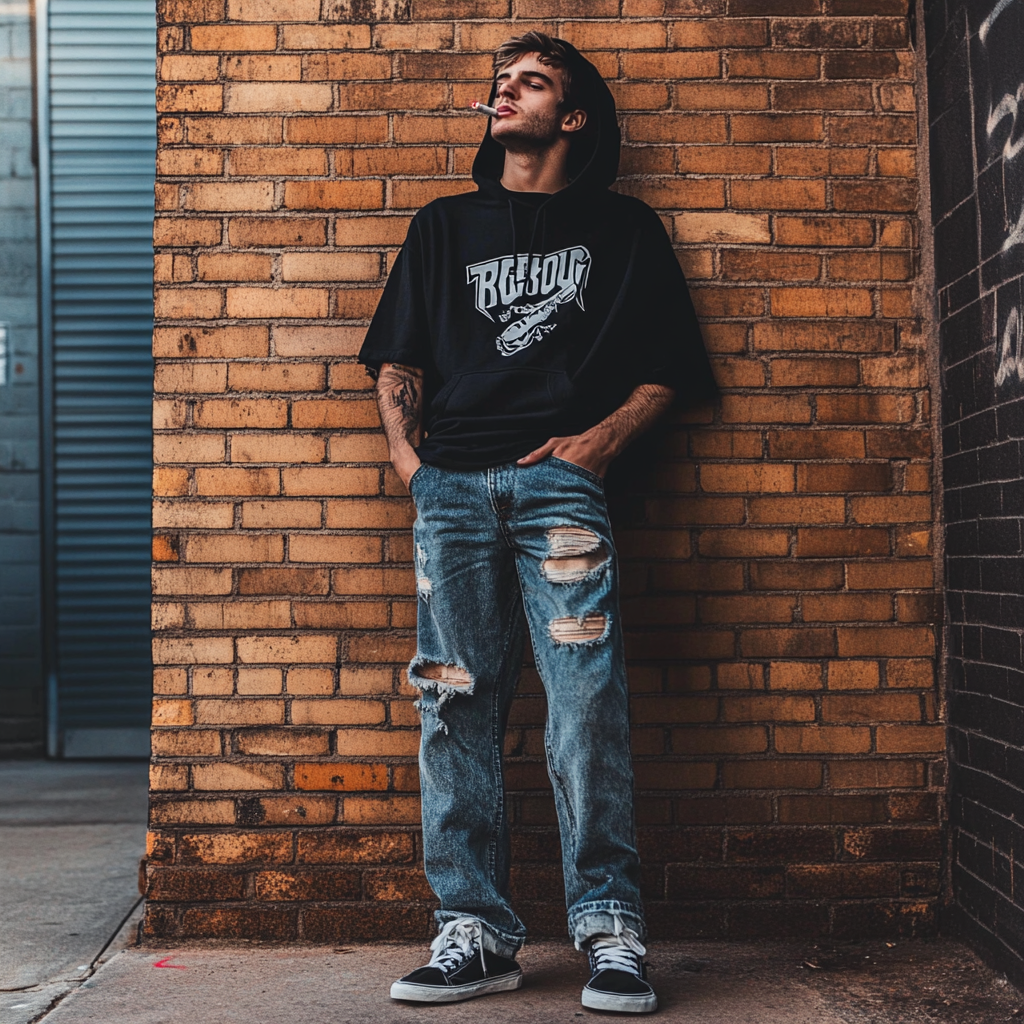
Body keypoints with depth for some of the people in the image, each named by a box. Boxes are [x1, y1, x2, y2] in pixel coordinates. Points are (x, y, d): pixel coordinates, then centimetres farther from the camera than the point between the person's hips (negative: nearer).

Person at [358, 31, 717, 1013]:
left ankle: (609, 926, -5)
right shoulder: (446, 224, 23)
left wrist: (603, 437, -3)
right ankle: (474, 930, 2)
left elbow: (669, 363, 12)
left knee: (586, 697, -11)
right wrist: (407, 454, 3)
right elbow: (395, 356, 19)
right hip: (450, 484, 3)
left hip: (559, 480, -2)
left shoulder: (622, 226, 17)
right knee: (456, 706, -2)